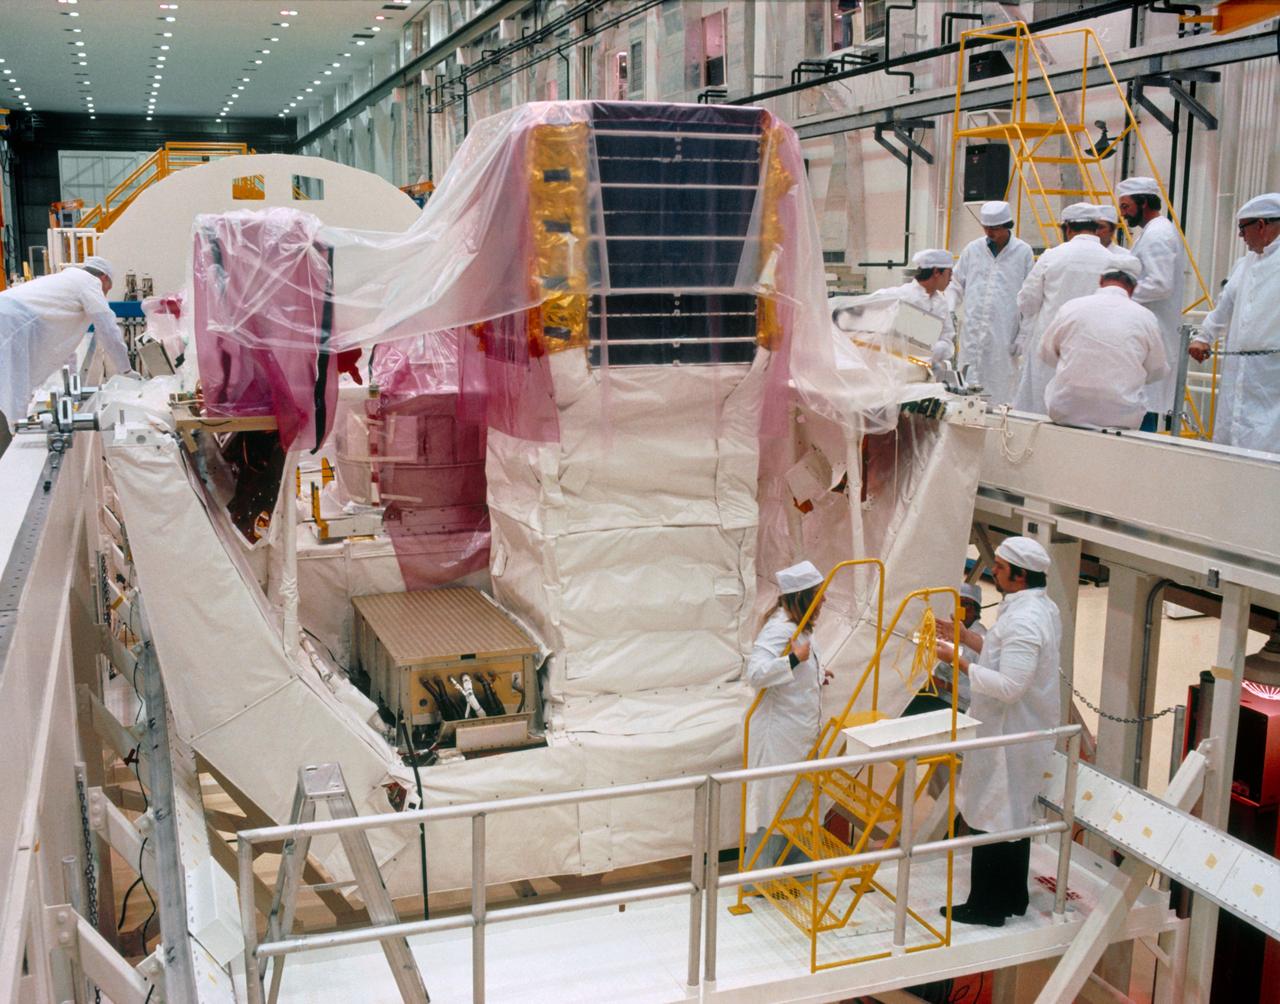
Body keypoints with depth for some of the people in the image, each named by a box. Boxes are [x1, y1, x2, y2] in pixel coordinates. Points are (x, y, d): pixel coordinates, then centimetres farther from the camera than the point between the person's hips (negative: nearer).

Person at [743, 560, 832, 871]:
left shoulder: (796, 628, 11)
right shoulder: (778, 630, -22)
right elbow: (755, 674, -35)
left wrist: (815, 674, 23)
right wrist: (795, 659, -33)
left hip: (800, 734, 10)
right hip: (780, 733, -10)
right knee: (774, 800, -1)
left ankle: (796, 859, 34)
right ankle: (758, 875, 10)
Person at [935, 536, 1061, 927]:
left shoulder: (1023, 620, -26)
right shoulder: (1043, 608, 8)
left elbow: (1009, 686, -30)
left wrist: (959, 661, -24)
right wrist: (968, 636, 10)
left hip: (1008, 735, -10)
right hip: (1023, 730, 10)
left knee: (990, 819, 1)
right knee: (1014, 814, 20)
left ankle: (987, 906, 12)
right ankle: (1013, 897, 32)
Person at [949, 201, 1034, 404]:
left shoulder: (1023, 252, 3)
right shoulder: (972, 249, 10)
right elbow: (956, 284, 20)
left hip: (1004, 336, -2)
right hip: (973, 333, 2)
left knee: (1001, 391, -2)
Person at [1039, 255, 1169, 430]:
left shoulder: (1071, 307, 1)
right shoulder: (1145, 317, 0)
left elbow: (1046, 353, 14)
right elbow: (1157, 371, 12)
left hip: (1065, 412, 1)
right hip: (1120, 416, 0)